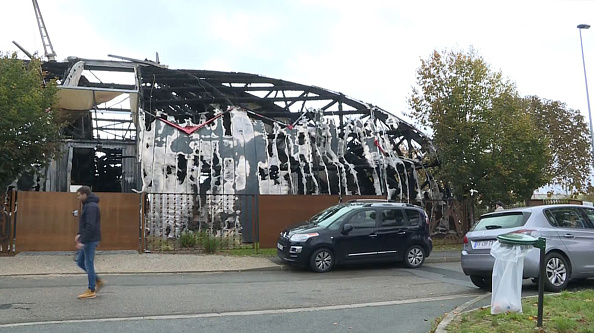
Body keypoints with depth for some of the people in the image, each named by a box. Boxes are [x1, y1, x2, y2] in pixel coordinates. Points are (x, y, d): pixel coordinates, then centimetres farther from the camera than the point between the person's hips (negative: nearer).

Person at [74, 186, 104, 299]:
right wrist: (80, 234, 15)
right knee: (80, 262, 16)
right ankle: (98, 281, 21)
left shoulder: (91, 206, -18)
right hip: (87, 240, 10)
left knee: (88, 264, -2)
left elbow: (90, 226, -24)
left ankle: (91, 291, 7)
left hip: (90, 240, -10)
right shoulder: (88, 205, 15)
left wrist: (82, 241, -24)